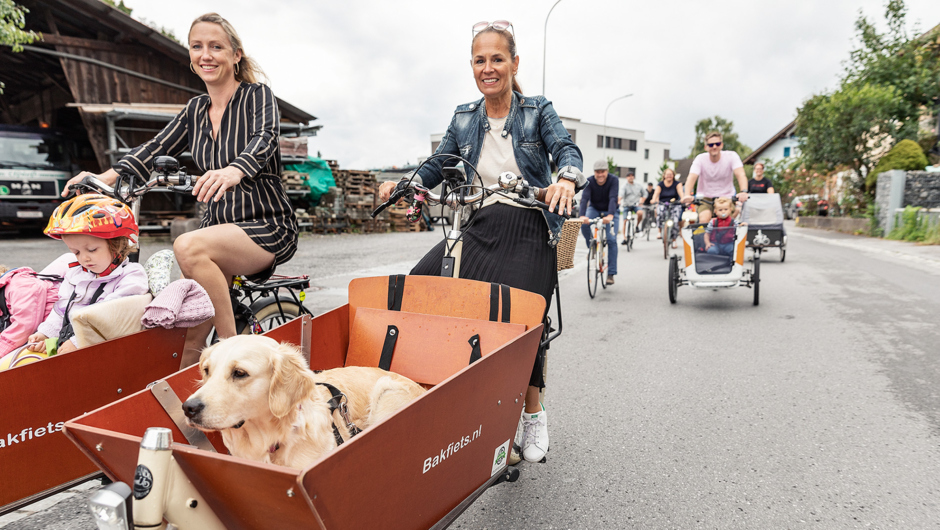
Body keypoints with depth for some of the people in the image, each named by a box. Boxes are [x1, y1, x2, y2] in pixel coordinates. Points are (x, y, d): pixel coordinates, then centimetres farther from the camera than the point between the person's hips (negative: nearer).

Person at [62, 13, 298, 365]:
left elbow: (264, 140, -24)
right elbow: (157, 147, 4)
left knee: (189, 247, -33)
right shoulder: (196, 110, 14)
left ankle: (233, 349, -23)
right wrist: (109, 176, -15)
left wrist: (234, 171, -46)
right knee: (191, 336, -7)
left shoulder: (258, 96, -4)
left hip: (267, 226, -5)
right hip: (219, 227, 5)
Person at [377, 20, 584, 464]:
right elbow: (437, 165, 13)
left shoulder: (537, 111, 4)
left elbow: (566, 149, -12)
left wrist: (566, 178, -36)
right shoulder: (463, 119, 14)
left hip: (529, 232, -3)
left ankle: (533, 414, 12)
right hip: (479, 228, 4)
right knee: (417, 285, -16)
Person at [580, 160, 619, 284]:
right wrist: (582, 216, -51)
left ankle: (611, 274, -8)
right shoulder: (589, 181, -21)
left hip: (609, 211, -1)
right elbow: (584, 198, -34)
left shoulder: (614, 180, -24)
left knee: (611, 240, -13)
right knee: (584, 224, -31)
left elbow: (613, 198, -37)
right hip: (594, 209, 1)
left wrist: (610, 215, -54)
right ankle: (591, 247, -3)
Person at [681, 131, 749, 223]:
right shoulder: (700, 159, -9)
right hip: (705, 198, -1)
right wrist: (687, 195, -44)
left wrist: (743, 192, -44)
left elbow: (740, 175, -23)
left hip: (726, 198, 1)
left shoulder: (731, 156, -9)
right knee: (704, 220, -27)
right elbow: (691, 177, -24)